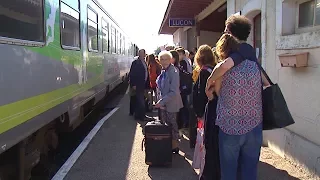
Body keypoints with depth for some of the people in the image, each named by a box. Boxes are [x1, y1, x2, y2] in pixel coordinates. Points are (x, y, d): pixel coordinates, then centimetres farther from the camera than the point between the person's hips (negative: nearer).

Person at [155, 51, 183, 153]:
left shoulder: (174, 72, -19)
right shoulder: (163, 71, 6)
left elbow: (173, 92, -22)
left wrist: (161, 102, -22)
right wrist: (160, 101, 5)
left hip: (171, 104, -7)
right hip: (163, 103, 7)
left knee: (172, 125, 6)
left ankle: (175, 146, 20)